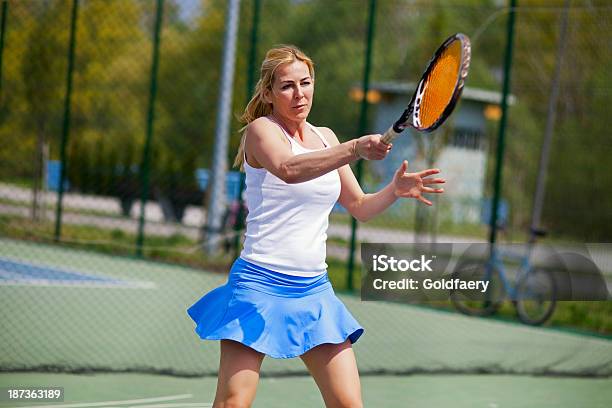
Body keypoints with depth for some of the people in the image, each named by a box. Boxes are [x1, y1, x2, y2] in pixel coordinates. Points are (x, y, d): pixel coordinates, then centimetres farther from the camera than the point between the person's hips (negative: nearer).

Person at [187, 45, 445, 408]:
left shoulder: (325, 137, 14)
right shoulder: (260, 129, -7)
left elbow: (360, 207, 21)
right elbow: (289, 169, -30)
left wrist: (395, 190, 0)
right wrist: (354, 149, -43)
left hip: (314, 290, 6)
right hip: (260, 285, -6)